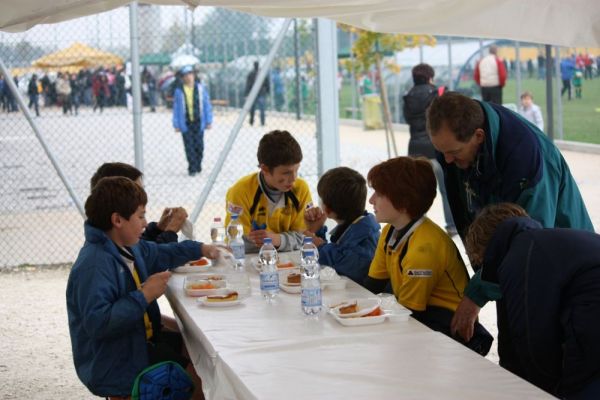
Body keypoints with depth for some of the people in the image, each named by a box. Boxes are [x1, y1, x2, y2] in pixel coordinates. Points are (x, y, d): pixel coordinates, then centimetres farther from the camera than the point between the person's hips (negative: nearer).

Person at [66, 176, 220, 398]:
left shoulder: (127, 247, 7)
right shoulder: (93, 266, -26)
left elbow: (159, 254, 29)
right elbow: (97, 322, -35)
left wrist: (199, 249, 25)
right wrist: (144, 295, -30)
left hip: (138, 342, 11)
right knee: (201, 378, -16)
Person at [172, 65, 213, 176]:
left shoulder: (201, 88, 3)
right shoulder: (179, 91, 0)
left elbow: (207, 105, 6)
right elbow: (176, 108, 4)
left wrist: (208, 121, 4)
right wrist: (176, 124, 0)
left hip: (198, 122, 1)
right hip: (186, 123, -1)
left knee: (199, 146, 5)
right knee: (189, 147, -3)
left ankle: (198, 166, 22)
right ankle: (192, 169, 3)